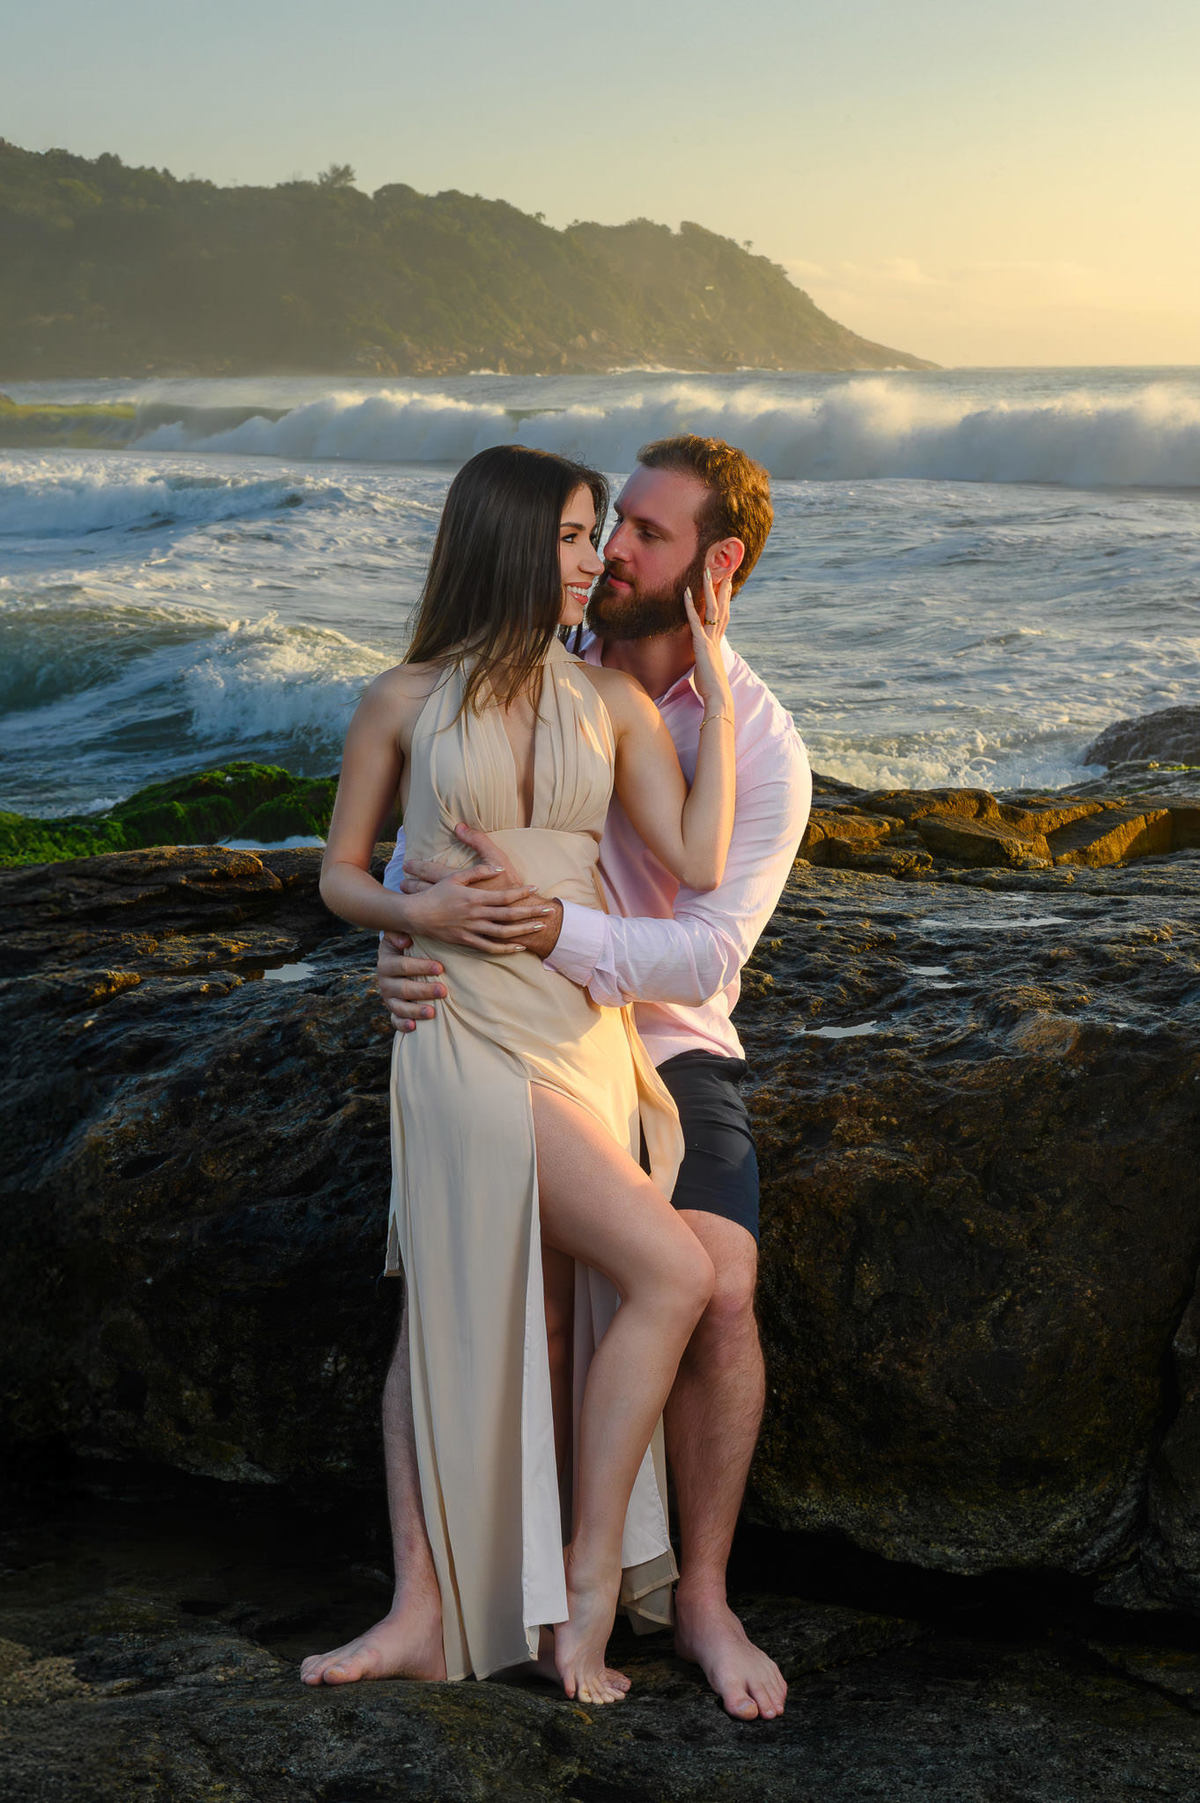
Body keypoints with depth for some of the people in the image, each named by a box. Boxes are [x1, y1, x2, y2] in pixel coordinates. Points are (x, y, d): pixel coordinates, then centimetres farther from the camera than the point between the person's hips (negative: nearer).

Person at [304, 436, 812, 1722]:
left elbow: (709, 953, -20)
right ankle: (418, 1614, -9)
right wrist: (399, 951, -23)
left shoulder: (762, 747, -11)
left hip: (667, 1051, -2)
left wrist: (560, 933, -38)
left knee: (718, 1298, -23)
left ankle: (704, 1603, -3)